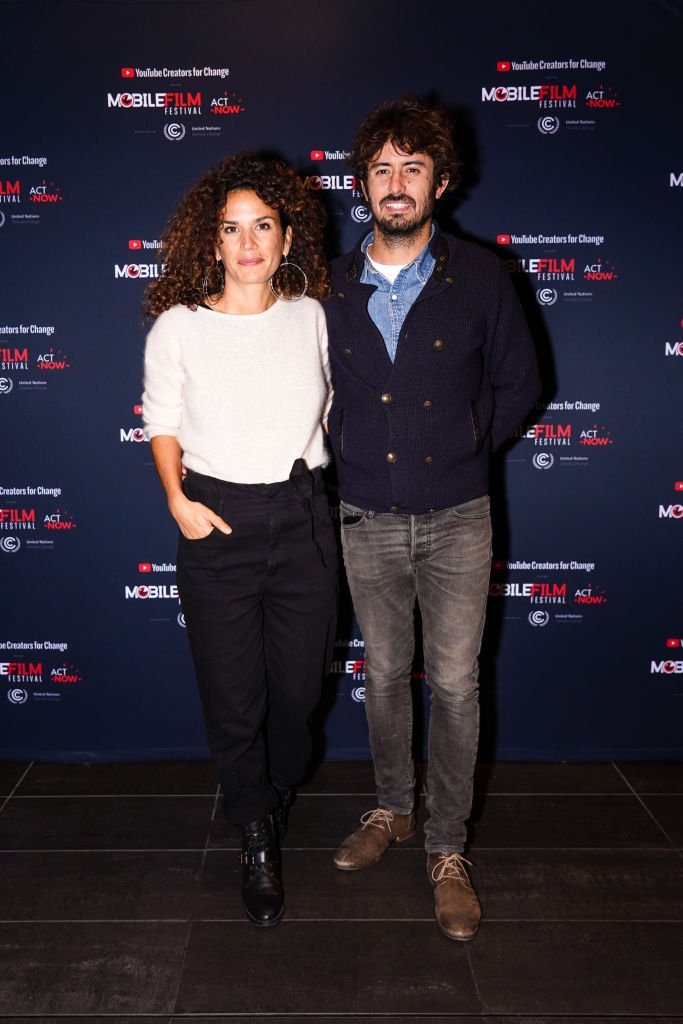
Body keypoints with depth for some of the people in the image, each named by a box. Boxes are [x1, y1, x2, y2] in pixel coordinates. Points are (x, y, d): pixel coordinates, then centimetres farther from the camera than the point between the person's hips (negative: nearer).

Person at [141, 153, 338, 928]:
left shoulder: (310, 315, 1)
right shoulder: (178, 326, -5)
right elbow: (162, 422, 5)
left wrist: (316, 470, 7)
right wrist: (176, 498, -8)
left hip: (301, 517, 2)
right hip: (217, 522, -2)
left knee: (298, 683, 14)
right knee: (233, 697, 6)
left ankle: (277, 792, 46)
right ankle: (258, 842, 30)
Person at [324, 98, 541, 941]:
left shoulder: (478, 277, -3)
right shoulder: (331, 286, 1)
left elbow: (517, 380, 6)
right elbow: (317, 385, 14)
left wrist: (465, 450, 4)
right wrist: (349, 453, 7)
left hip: (455, 518, -2)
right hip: (367, 518, 2)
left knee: (454, 684, 1)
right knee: (384, 675, 14)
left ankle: (446, 848, 18)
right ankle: (392, 809, 35)